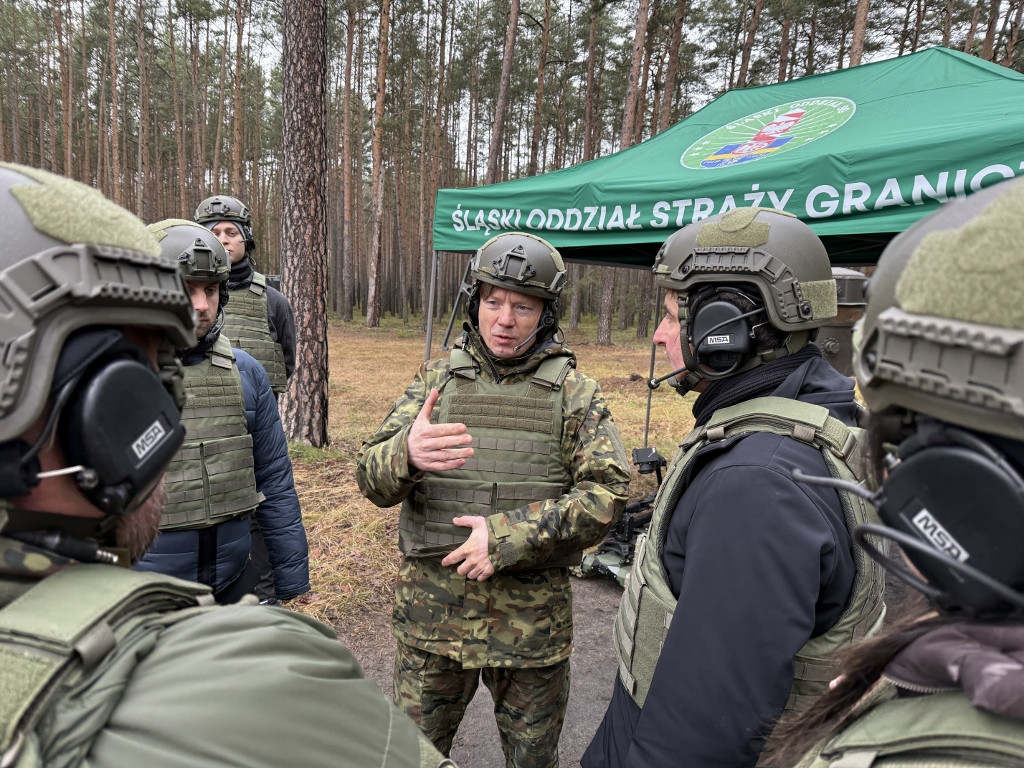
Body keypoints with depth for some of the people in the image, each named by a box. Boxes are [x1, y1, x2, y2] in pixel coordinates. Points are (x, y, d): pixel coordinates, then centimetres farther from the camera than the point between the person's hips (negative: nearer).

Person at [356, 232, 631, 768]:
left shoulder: (574, 394, -3)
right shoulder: (435, 380, 0)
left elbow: (607, 492, -11)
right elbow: (371, 477, -7)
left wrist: (510, 534, -21)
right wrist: (408, 452, -32)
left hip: (532, 618, -1)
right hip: (431, 609, 1)